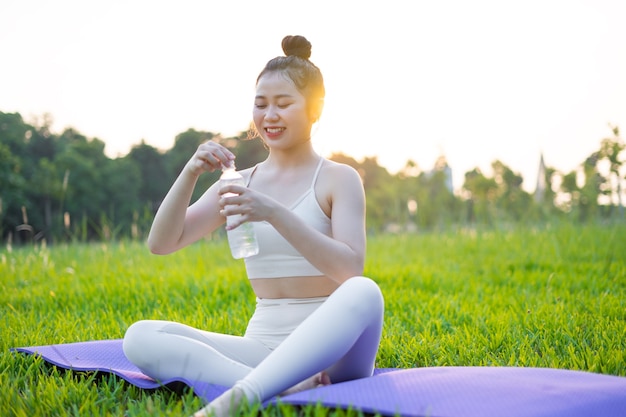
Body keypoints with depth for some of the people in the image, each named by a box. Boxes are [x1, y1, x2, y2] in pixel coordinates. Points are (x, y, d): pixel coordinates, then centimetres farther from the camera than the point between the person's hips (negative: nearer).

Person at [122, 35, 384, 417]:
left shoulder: (339, 179, 0)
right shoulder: (241, 182, 11)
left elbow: (351, 269, -16)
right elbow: (161, 243, 3)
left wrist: (275, 214, -25)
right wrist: (190, 173, -13)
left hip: (329, 349, -3)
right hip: (262, 347, 4)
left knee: (364, 292, -37)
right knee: (140, 338, -18)